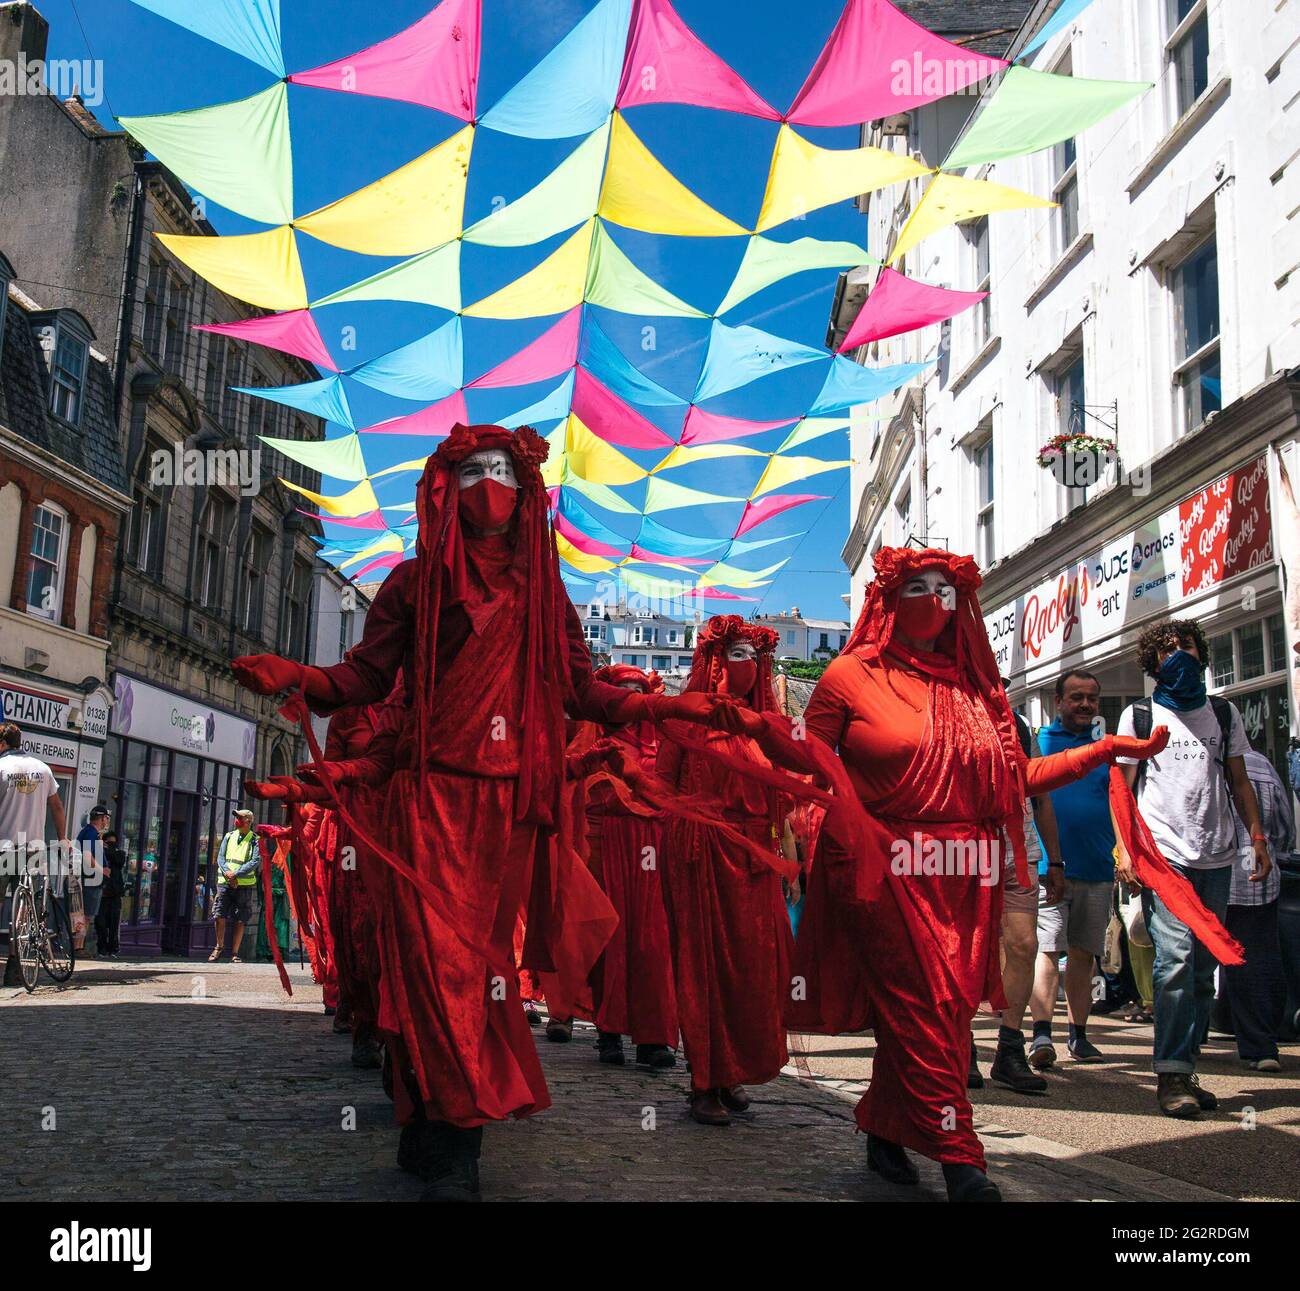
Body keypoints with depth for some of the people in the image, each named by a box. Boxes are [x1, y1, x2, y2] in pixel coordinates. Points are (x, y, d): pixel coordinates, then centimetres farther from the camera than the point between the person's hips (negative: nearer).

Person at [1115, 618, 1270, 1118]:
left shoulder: (1224, 713, 17)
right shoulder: (1138, 715, 7)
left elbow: (1239, 781, 18)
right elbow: (1121, 787, 4)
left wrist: (1258, 836, 6)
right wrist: (1125, 848, -8)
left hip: (1216, 857, 4)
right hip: (1163, 855, -4)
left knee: (1204, 968, 5)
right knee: (1176, 957, -15)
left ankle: (1183, 1068, 13)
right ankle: (1172, 1074, -12)